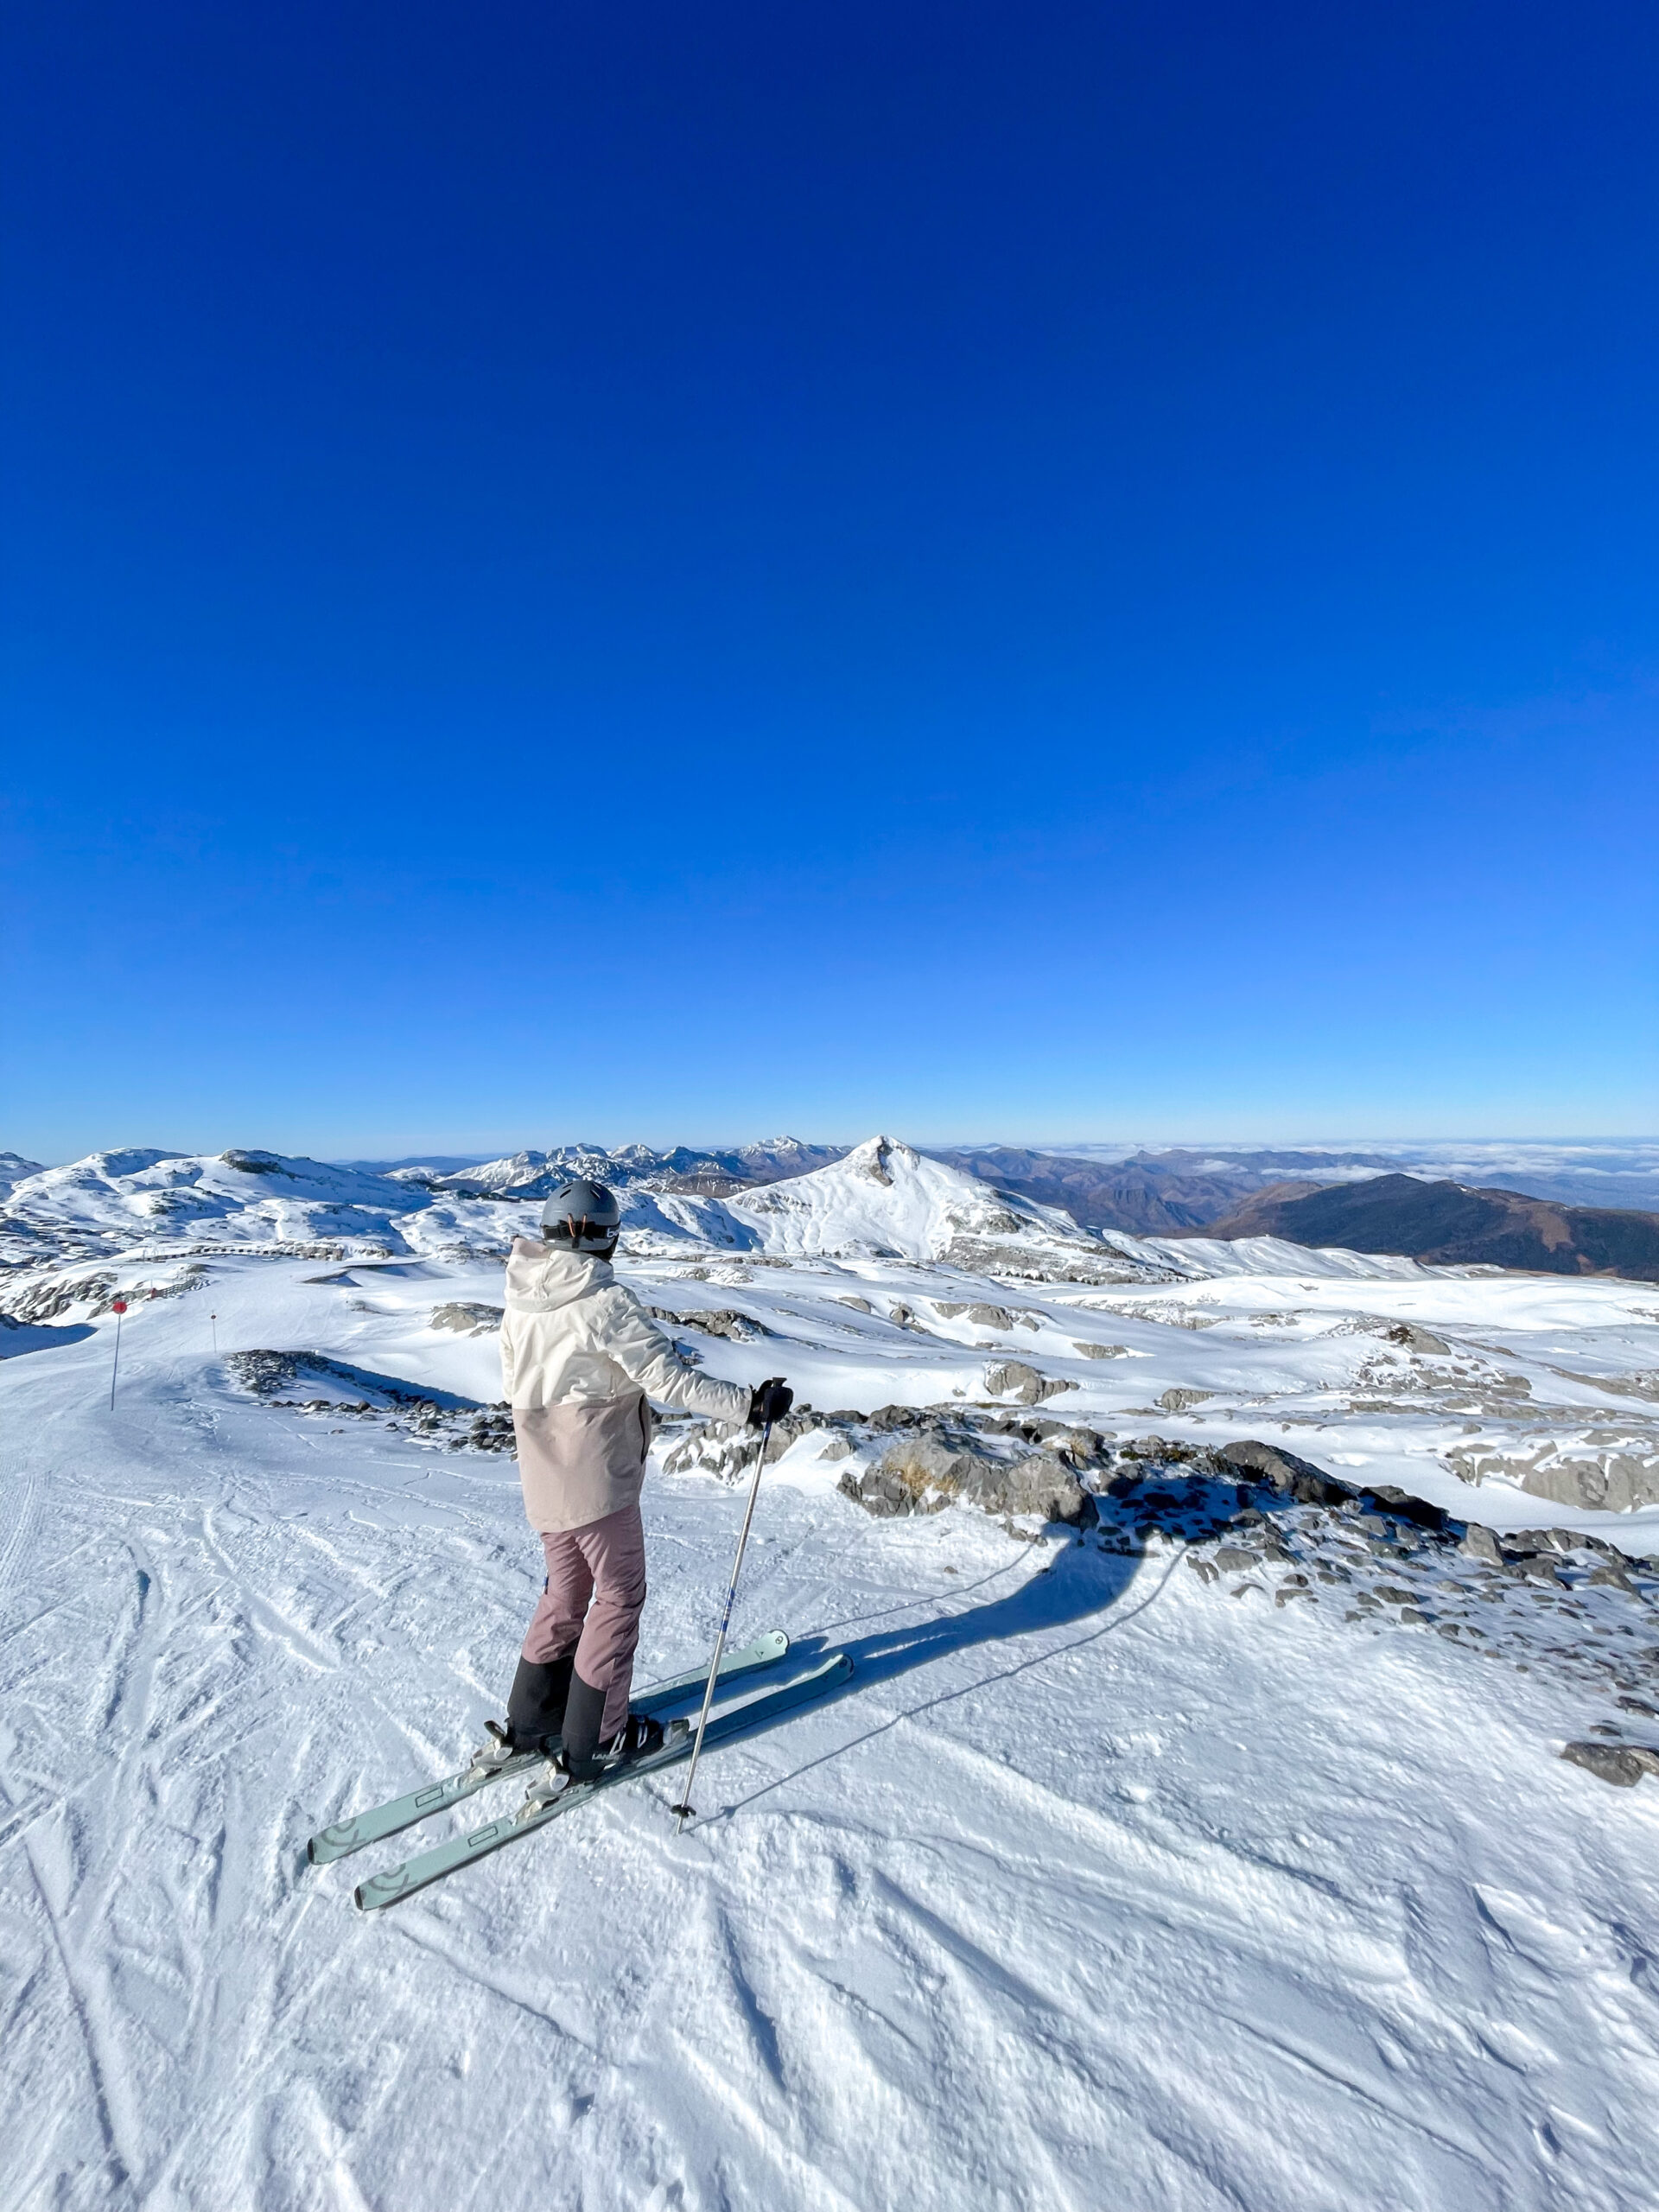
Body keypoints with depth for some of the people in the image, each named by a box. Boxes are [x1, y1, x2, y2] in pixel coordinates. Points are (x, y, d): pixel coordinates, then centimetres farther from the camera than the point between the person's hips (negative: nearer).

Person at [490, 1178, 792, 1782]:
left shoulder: (520, 1297, 1)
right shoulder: (605, 1301, -23)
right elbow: (669, 1377, -26)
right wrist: (749, 1404, -23)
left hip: (542, 1477, 7)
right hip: (598, 1479, -7)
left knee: (566, 1590, 25)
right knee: (618, 1597, 12)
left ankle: (528, 1720, 39)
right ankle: (596, 1741, 25)